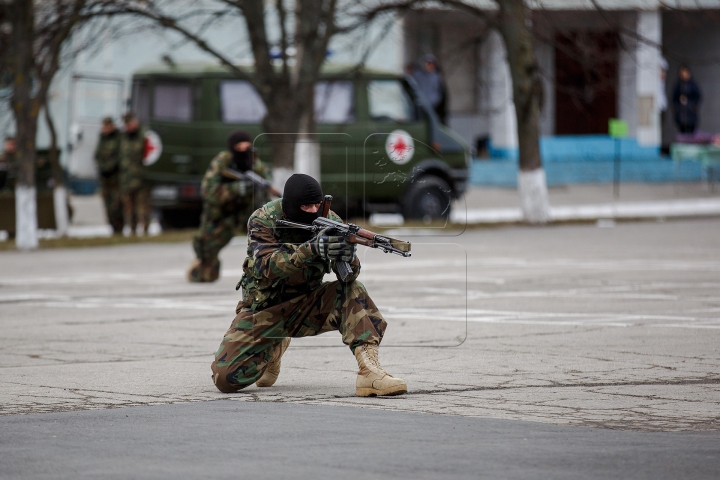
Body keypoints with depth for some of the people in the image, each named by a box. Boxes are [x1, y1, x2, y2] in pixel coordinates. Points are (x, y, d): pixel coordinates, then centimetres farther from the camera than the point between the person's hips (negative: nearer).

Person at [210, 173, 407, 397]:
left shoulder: (328, 220, -12)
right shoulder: (263, 220, -18)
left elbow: (350, 275, -19)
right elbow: (266, 267, -34)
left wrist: (347, 257, -44)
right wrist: (311, 249, -49)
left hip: (307, 305, 2)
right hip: (264, 308, -2)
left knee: (353, 291, -26)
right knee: (226, 378, -16)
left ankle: (370, 371, -32)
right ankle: (272, 349, 16)